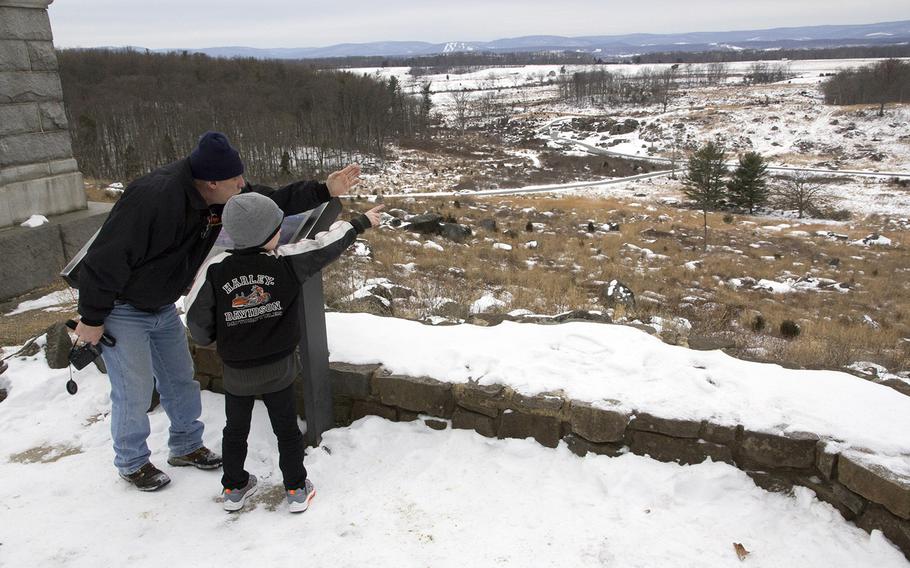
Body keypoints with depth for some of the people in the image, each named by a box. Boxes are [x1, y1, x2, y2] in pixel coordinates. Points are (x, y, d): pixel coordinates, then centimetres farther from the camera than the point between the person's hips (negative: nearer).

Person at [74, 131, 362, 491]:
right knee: (134, 391, 2)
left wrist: (324, 191, -11)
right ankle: (132, 463, 26)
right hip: (121, 310, -7)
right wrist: (91, 319, -21)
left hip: (162, 306, 8)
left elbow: (272, 201, -1)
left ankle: (186, 446, 36)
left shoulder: (223, 197, -12)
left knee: (180, 380, 16)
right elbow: (106, 258, -30)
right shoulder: (155, 197, -36)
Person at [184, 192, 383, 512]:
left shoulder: (214, 270, -16)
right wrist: (363, 222, 9)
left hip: (236, 372, 1)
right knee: (286, 428, 15)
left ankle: (234, 488, 35)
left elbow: (198, 323, -9)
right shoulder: (287, 262, -18)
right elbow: (329, 243, -6)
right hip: (279, 369, -1)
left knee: (235, 429, 20)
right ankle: (296, 489, 25)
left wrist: (210, 339, 14)